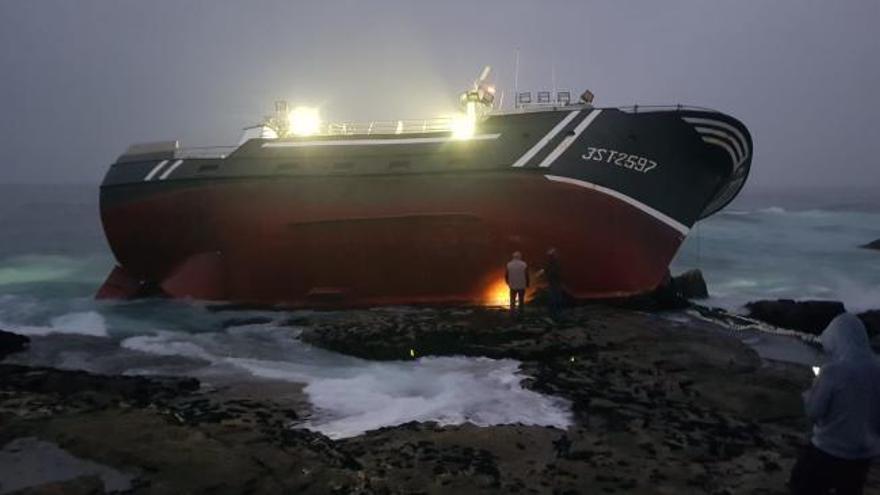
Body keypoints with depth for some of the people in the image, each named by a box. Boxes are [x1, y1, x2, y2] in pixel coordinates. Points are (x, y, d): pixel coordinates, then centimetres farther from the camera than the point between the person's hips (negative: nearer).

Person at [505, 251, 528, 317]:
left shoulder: (509, 264, -6)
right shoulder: (524, 264, -11)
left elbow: (506, 275, -1)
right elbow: (527, 275, -8)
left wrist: (508, 283, 16)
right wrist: (527, 284, 6)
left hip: (512, 286, 1)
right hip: (522, 286, -1)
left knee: (512, 301, 11)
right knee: (521, 301, 12)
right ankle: (521, 314, 15)